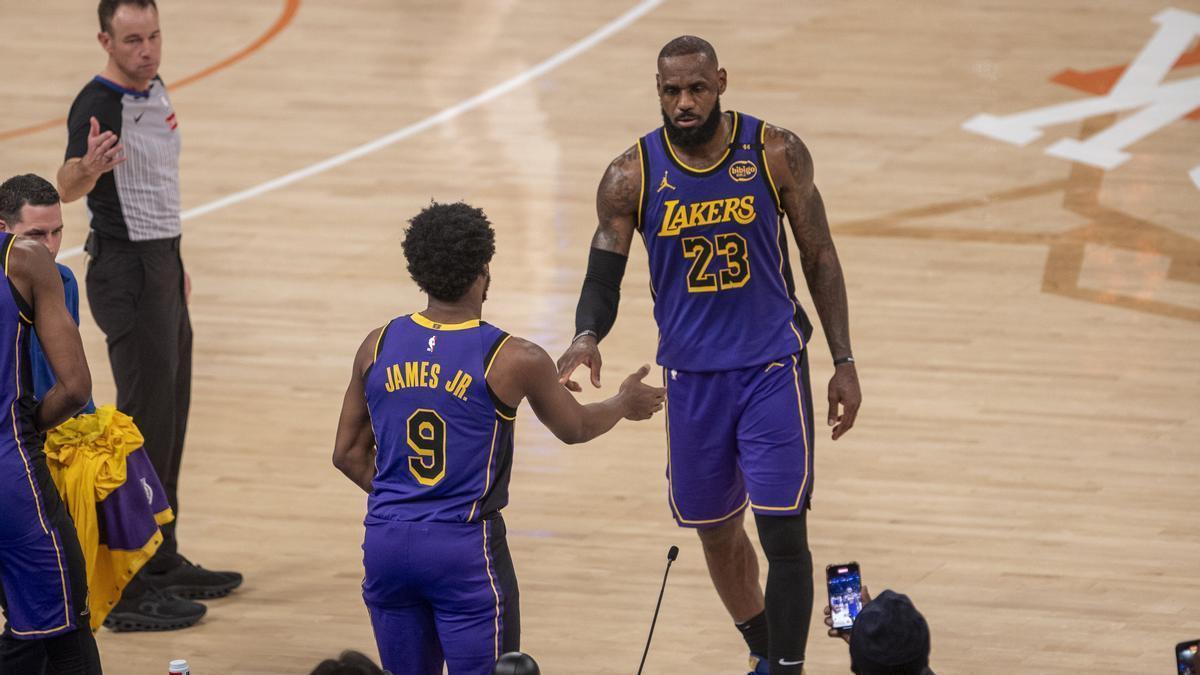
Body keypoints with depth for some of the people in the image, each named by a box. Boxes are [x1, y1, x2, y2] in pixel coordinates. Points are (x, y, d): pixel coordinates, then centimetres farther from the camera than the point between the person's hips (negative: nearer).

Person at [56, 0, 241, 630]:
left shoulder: (155, 90, 8)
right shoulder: (97, 105, -20)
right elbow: (66, 187, -37)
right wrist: (86, 167, -59)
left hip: (162, 265, 9)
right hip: (126, 274, -9)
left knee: (171, 418, 16)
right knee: (144, 424, -9)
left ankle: (164, 564, 28)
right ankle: (128, 590, -7)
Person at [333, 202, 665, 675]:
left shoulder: (378, 347, 2)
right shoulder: (513, 360, -8)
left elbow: (348, 454, 10)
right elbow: (575, 428, 11)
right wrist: (626, 403, 32)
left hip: (386, 543, 4)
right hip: (464, 548, -4)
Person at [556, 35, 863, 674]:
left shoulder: (776, 152, -9)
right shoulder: (631, 176, -8)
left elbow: (820, 257, 0)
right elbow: (603, 279, -4)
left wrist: (844, 363, -2)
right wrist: (586, 338, -27)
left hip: (773, 365, -2)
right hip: (691, 375, 2)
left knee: (784, 533, -11)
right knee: (716, 528, 15)